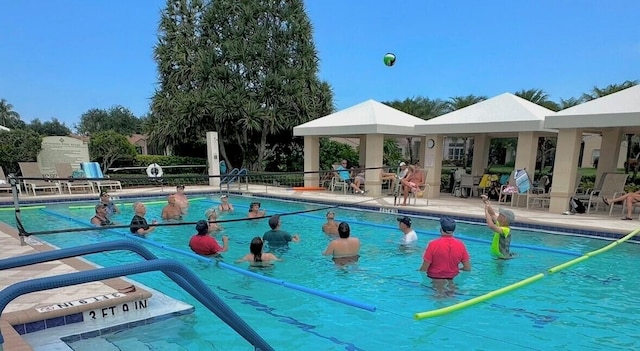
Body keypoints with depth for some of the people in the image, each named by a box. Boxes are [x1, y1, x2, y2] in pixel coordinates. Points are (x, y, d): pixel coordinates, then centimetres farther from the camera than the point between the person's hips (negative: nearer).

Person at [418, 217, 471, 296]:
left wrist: (419, 271, 8)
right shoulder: (460, 245, -4)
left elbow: (424, 268, -13)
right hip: (453, 280, 4)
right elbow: (468, 268, 2)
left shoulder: (433, 244, -15)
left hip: (435, 280, -3)